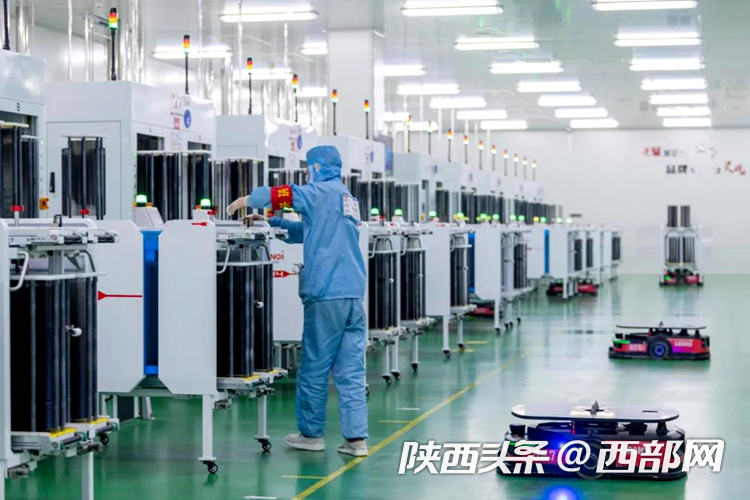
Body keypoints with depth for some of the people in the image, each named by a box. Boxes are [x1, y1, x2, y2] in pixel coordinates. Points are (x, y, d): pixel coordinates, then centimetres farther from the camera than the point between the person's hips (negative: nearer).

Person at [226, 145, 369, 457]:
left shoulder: (325, 192, -4)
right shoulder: (347, 198, 23)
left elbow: (287, 195, -16)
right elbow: (308, 231, 29)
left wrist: (249, 200, -2)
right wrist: (269, 222, 25)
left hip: (327, 294, -8)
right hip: (354, 293, 8)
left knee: (315, 367, 4)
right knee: (351, 369, 5)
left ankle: (311, 434, 13)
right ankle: (356, 438, 1)